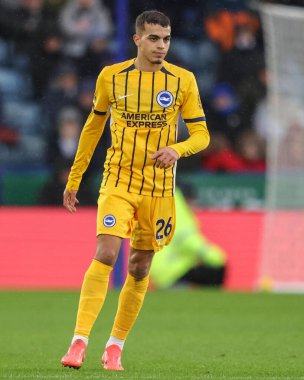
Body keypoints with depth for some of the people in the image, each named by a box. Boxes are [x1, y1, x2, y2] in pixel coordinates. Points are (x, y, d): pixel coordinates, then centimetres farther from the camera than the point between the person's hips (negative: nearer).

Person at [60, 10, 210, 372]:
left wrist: (177, 149, -22)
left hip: (159, 188, 2)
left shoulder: (183, 81, -1)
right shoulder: (111, 77, 0)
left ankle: (115, 347, 20)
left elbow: (201, 134, 0)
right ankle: (79, 342, -22)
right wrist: (74, 179, 15)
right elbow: (94, 125, 13)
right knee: (105, 254, -19)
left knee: (139, 269, 7)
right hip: (118, 182, -1)